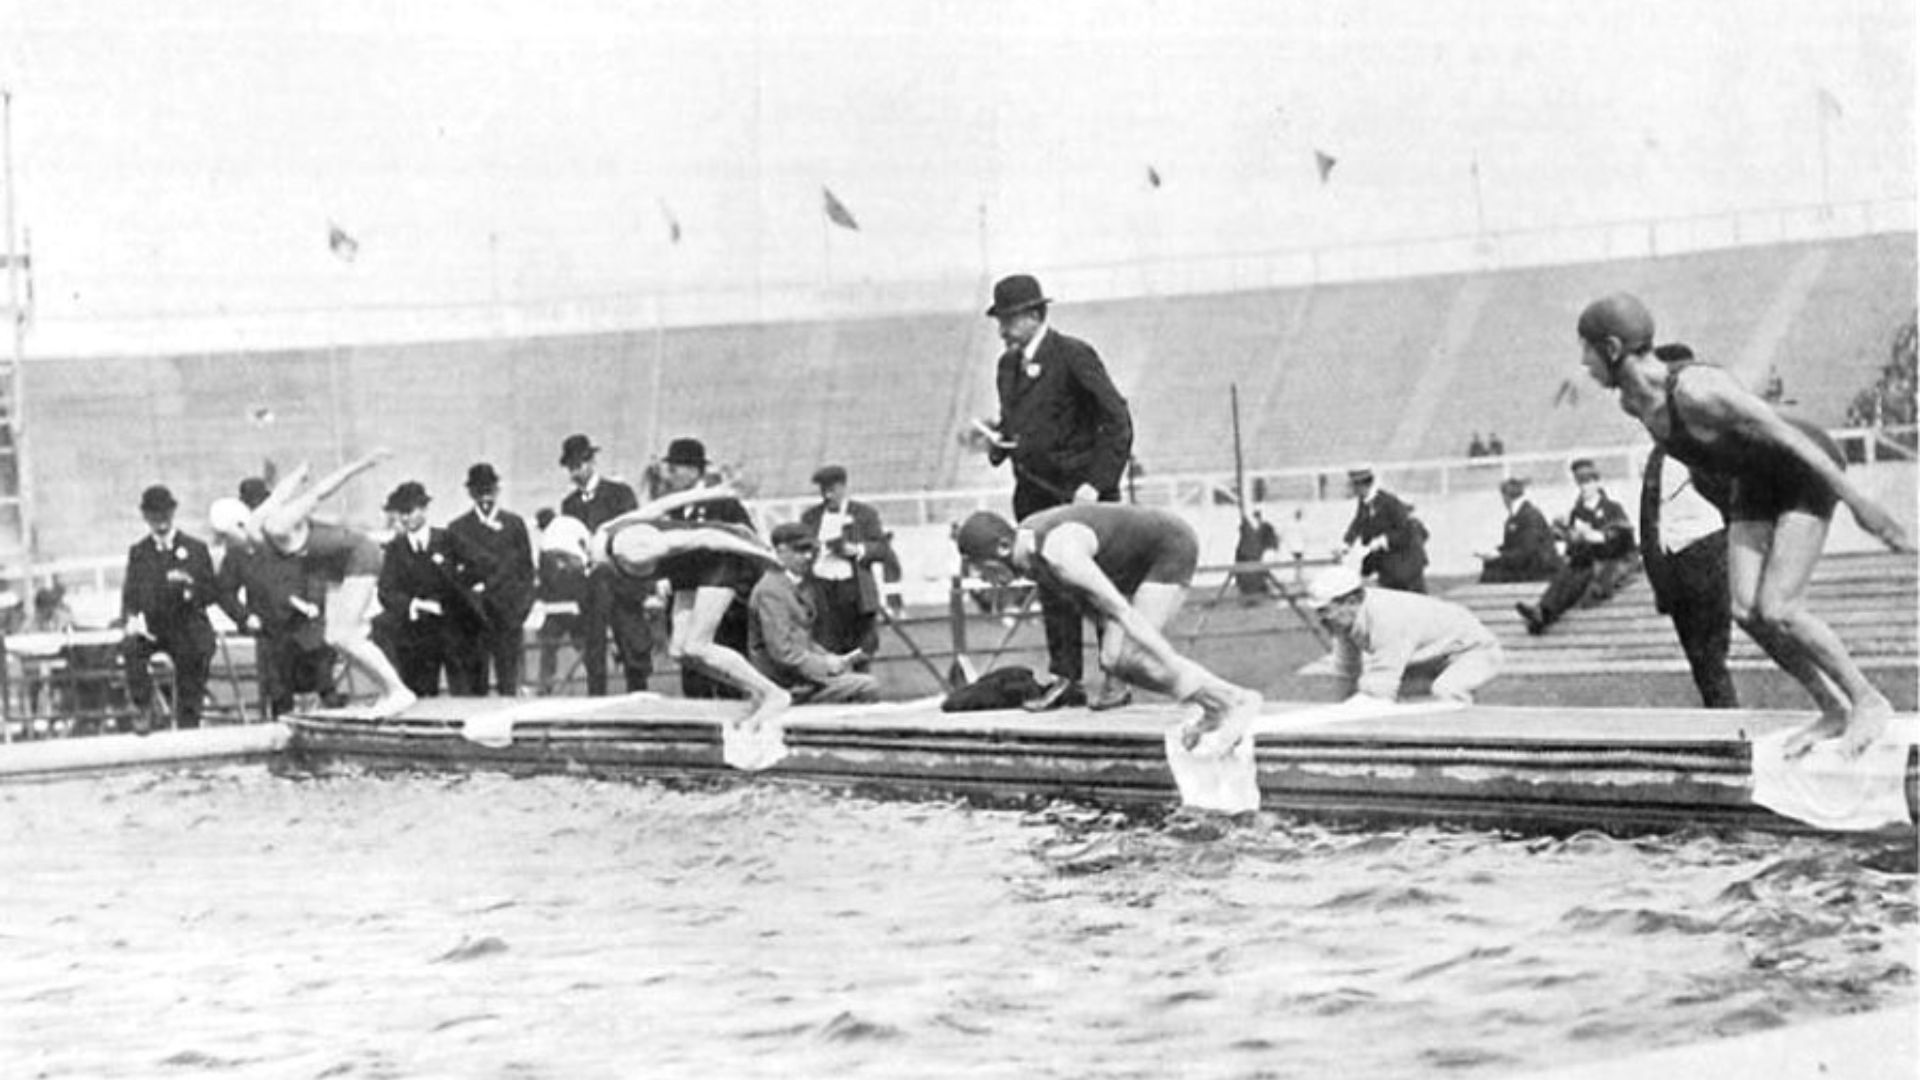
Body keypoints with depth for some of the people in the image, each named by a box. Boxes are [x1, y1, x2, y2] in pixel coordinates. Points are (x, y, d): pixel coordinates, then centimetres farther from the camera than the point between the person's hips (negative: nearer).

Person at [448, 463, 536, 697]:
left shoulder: (514, 523, 10)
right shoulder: (457, 529, 10)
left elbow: (526, 568, 8)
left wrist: (521, 607, -2)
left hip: (508, 614, 0)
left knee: (508, 685, -3)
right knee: (473, 686, -2)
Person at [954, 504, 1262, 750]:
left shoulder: (1058, 555, -34)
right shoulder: (1022, 542, -3)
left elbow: (1124, 613, -35)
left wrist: (1177, 669, -34)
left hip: (1173, 546, -9)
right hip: (1141, 560, 9)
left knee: (1131, 659, -19)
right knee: (1114, 660, -3)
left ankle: (1236, 700, -10)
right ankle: (1215, 709, 7)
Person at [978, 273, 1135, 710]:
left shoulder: (1074, 356, -11)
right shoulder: (1008, 366, 12)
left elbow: (1118, 423, -13)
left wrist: (1096, 483, -20)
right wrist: (998, 440, 0)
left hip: (1080, 490, -7)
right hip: (1035, 491, 7)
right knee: (1052, 588, 6)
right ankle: (1065, 678, 10)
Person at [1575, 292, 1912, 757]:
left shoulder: (1697, 389, -36)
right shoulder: (1632, 402, -10)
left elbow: (1786, 434, -30)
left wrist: (1858, 501, -26)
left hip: (1808, 471, -8)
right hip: (1757, 482, 8)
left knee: (1777, 612, -18)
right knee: (1745, 610, -7)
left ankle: (1868, 700, 0)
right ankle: (1833, 710, 7)